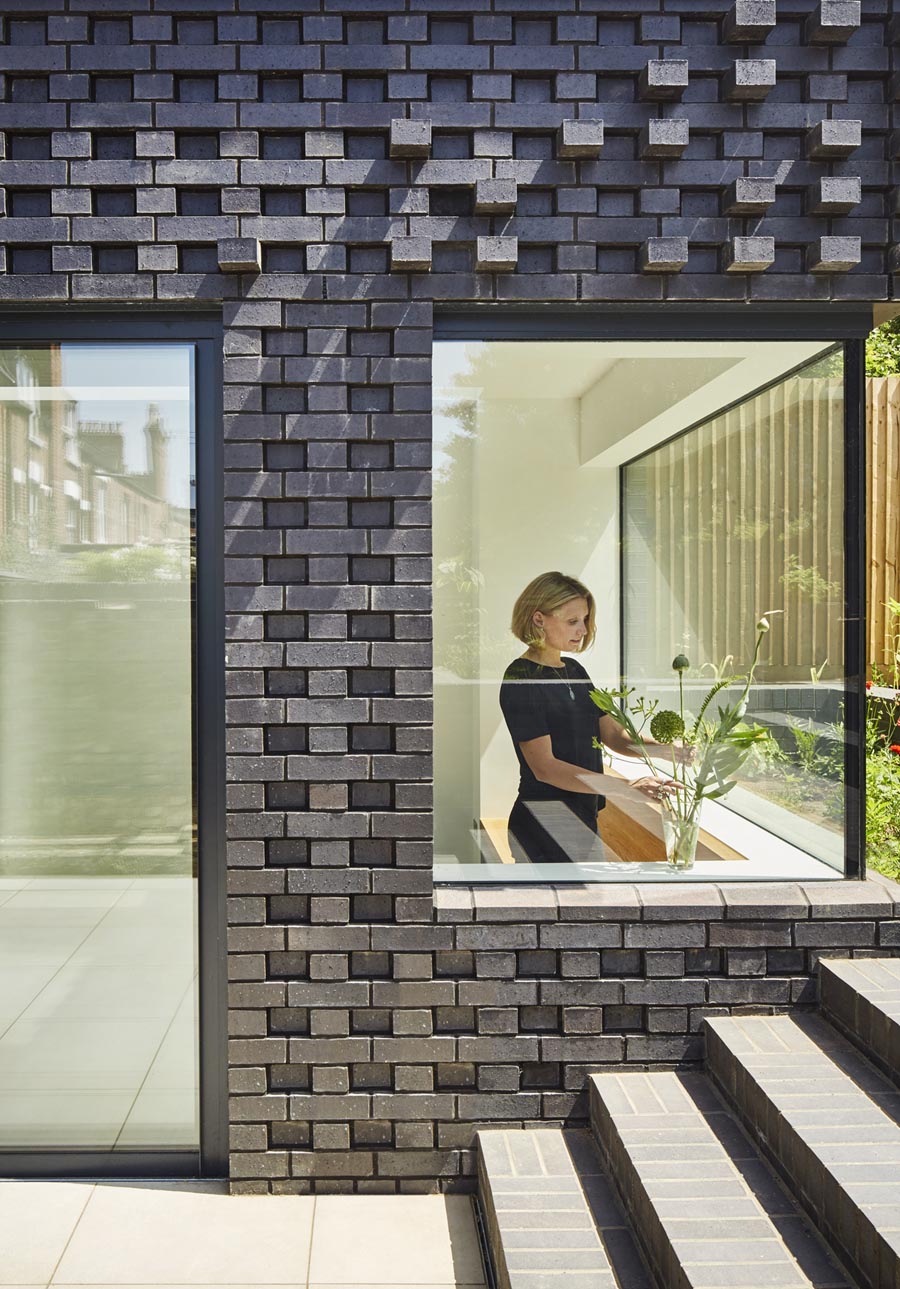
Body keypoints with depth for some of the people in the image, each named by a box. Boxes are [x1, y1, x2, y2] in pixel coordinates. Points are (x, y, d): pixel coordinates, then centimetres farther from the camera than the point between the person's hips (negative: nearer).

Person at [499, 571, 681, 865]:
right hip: (546, 824, -8)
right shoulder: (521, 679, -13)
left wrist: (669, 750, -9)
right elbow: (544, 767, -21)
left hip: (580, 817, 8)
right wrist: (626, 787, -27)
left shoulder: (574, 671, 14)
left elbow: (613, 735, 10)